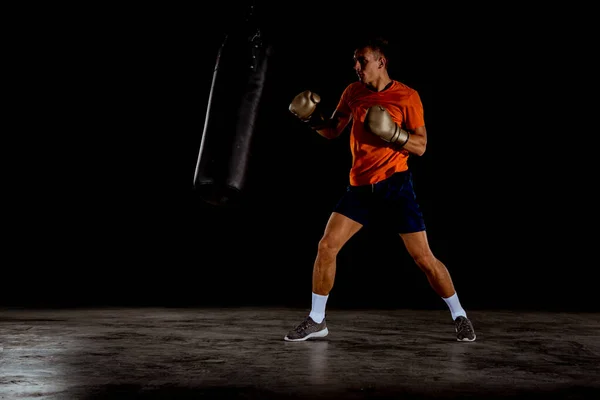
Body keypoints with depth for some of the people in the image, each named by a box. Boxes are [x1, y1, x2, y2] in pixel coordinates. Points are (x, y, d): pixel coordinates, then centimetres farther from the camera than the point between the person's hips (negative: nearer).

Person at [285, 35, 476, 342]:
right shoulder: (353, 92, 7)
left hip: (395, 185, -4)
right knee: (326, 246, -5)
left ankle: (460, 317, 15)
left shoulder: (407, 96, -6)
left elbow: (420, 146, -6)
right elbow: (333, 131, 15)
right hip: (360, 186, 4)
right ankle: (316, 321, 8)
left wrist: (393, 133, -23)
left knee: (423, 258, -4)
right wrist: (313, 118, -5)